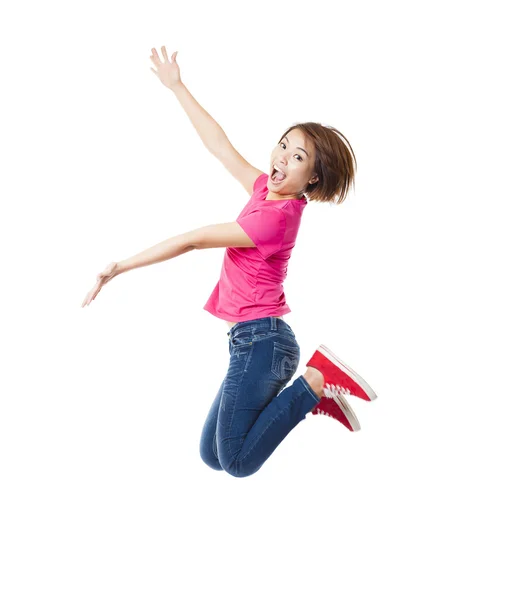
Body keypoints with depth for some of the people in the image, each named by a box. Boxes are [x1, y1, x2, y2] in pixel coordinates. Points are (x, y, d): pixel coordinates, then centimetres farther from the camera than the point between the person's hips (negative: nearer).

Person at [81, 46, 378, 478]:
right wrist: (178, 88, 19)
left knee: (238, 463, -4)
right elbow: (219, 145, 15)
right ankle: (314, 391, 15)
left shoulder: (276, 216, -19)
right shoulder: (266, 191, 6)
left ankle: (316, 384, 0)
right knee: (212, 456, 15)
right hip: (259, 341, 9)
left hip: (260, 341, -9)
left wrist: (119, 268, -11)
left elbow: (192, 241, -16)